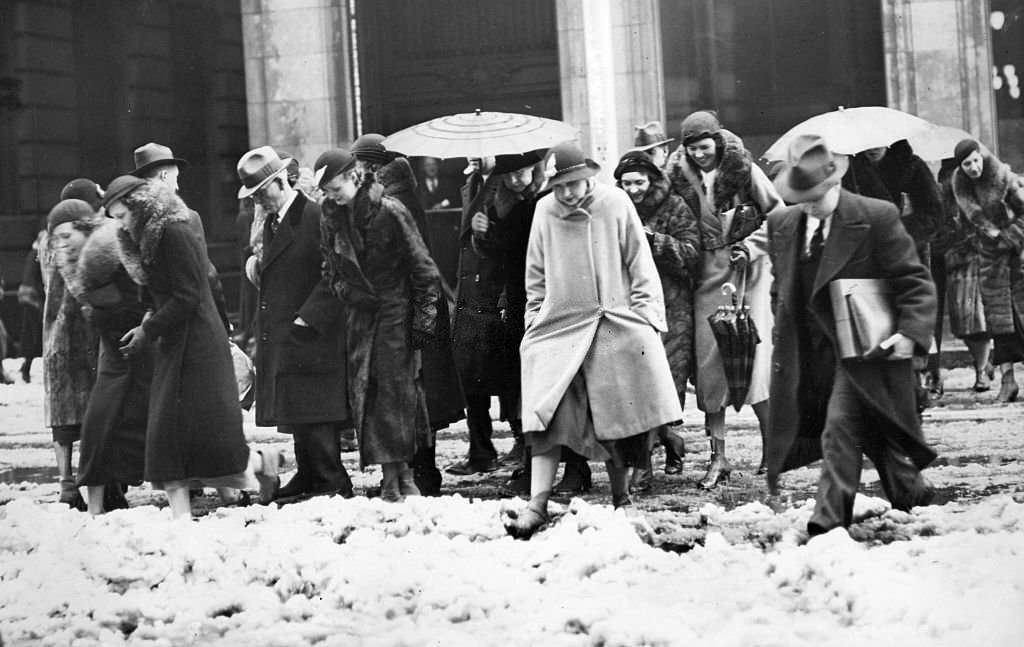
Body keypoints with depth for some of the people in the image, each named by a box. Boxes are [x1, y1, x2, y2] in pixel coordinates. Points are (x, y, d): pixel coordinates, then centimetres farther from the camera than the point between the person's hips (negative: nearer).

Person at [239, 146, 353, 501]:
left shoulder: (315, 218, -11)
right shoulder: (269, 223, 16)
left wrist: (307, 318, -17)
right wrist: (256, 263, 4)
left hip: (310, 335, -8)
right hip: (280, 336, 8)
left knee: (314, 413, -9)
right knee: (295, 413, 11)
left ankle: (333, 482, -4)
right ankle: (308, 476, 18)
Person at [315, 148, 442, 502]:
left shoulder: (389, 211, -12)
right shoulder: (332, 216, 2)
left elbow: (421, 266, -8)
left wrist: (425, 317, -10)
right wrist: (345, 292, 0)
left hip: (396, 310, -5)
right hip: (360, 314, 5)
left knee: (398, 387, -5)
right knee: (365, 392, -1)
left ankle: (403, 472, 4)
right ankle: (390, 475, 2)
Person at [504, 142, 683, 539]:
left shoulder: (615, 204, -1)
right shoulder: (544, 212, 3)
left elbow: (640, 265, 3)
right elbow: (536, 277, 13)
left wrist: (647, 315, -3)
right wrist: (536, 320, 8)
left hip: (618, 326, -1)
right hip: (560, 327, 1)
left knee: (619, 418, 3)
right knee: (547, 414, -10)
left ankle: (621, 499, 18)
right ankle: (537, 505, -12)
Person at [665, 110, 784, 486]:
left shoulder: (743, 170, -2)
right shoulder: (680, 177, 6)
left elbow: (778, 215, 3)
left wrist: (751, 244, -7)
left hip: (747, 271, -3)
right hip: (707, 275, 3)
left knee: (756, 352, -10)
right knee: (709, 359, -2)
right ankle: (718, 457, 1)